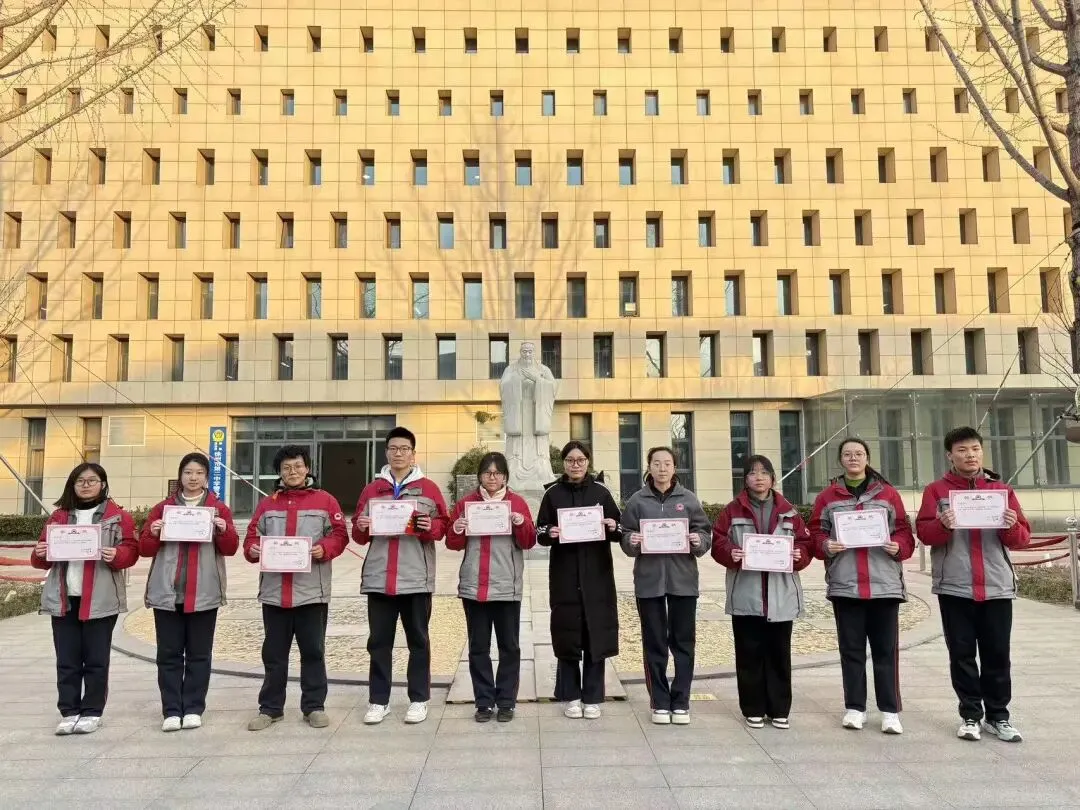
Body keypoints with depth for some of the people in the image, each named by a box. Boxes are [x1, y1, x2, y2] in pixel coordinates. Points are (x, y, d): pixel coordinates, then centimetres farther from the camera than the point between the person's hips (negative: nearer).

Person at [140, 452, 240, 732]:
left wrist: (224, 531, -19)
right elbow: (144, 549, 7)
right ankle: (171, 711, 10)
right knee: (169, 653, 4)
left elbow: (230, 549, 0)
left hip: (204, 593, -1)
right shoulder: (163, 507, 9)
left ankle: (193, 709, 12)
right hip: (167, 592, 1)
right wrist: (153, 533, -14)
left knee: (199, 653, 5)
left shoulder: (219, 509, 5)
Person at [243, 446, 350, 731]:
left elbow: (339, 535, -1)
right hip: (274, 591, 3)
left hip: (312, 590, -2)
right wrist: (253, 550, -10)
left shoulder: (325, 500, 4)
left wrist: (324, 548, -18)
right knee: (274, 653, 10)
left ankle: (314, 706, 15)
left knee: (313, 651, 5)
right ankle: (270, 708, 21)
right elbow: (252, 536, 10)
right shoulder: (267, 504, 13)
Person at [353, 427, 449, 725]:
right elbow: (360, 535, 13)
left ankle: (419, 700, 16)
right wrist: (360, 527, -9)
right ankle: (378, 701, 17)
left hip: (416, 578, -2)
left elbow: (443, 527, 3)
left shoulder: (429, 488, 5)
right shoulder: (372, 489, 11)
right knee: (379, 641, 7)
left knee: (417, 640, 7)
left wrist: (430, 527, -17)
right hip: (378, 577, 2)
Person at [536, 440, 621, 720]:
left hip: (597, 576, 0)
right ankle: (571, 696, 16)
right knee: (567, 634, 2)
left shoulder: (601, 492, 5)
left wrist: (613, 528, -13)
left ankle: (592, 698, 14)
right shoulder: (553, 493, 4)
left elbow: (619, 531, 8)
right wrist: (550, 534, -17)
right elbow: (540, 534, 4)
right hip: (564, 576, 0)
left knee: (596, 634, 3)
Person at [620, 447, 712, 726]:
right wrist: (632, 542, -16)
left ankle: (680, 702, 16)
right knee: (654, 643, 6)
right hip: (649, 580, 0)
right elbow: (626, 539, 5)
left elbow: (705, 533, 6)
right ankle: (660, 702, 16)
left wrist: (699, 541, -16)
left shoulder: (688, 499, 5)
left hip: (683, 579, 0)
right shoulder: (637, 500, 4)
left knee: (683, 641, 5)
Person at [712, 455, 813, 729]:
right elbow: (718, 542, -1)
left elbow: (805, 543, 6)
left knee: (779, 654, 7)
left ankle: (779, 710, 18)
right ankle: (753, 709, 15)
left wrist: (799, 555, -14)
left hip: (781, 596, 1)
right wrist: (730, 553, -20)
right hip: (745, 595, -1)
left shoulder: (788, 512, 9)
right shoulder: (733, 510, 4)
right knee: (749, 654, 4)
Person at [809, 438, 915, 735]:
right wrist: (826, 545, -14)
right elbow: (815, 532, 5)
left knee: (886, 649, 4)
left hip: (885, 583, 0)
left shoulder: (888, 493, 8)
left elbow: (904, 531, 6)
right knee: (851, 649, 7)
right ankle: (855, 708, 16)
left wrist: (898, 546, -13)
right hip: (844, 584, 0)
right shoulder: (828, 496, 8)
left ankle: (890, 711, 11)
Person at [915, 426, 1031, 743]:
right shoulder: (936, 490, 5)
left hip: (996, 586, 2)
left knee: (997, 654, 7)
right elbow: (923, 532, -3)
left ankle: (998, 715, 18)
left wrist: (1013, 526, -14)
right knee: (962, 654, 4)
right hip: (954, 586, -1)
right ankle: (970, 715, 14)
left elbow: (1022, 538, 8)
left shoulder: (1001, 489, 10)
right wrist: (942, 525, -23)